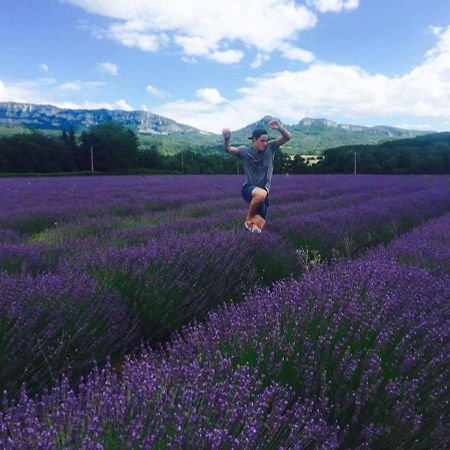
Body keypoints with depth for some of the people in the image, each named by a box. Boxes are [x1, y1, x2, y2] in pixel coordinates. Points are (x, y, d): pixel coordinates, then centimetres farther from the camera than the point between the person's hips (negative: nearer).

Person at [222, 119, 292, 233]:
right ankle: (249, 219, -14)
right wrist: (226, 139, -44)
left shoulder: (270, 147, -5)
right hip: (249, 189, -3)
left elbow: (287, 137, -12)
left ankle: (252, 223, 39)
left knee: (258, 228, -1)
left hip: (264, 192, 3)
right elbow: (228, 149, -22)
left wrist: (279, 127, -32)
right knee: (261, 193, -41)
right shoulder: (245, 151, -9)